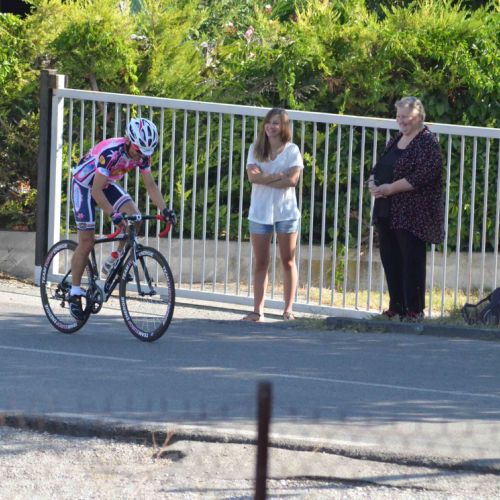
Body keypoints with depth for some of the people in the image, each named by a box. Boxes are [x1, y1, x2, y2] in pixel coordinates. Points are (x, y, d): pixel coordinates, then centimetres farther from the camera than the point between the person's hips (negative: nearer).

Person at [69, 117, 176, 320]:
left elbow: (150, 185, -8)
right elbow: (96, 191, -35)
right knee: (86, 242, -8)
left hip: (107, 184, 6)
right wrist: (113, 214, -43)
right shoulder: (111, 152, -36)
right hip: (84, 184, -6)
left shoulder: (142, 154, -16)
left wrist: (164, 209, -21)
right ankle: (75, 292, 5)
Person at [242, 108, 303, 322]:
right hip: (260, 211, 2)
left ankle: (288, 309, 8)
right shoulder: (256, 149, 6)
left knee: (288, 262, 3)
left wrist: (264, 179, -11)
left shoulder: (292, 150, 0)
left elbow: (293, 179, -12)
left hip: (286, 211, -2)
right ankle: (258, 309, 3)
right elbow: (252, 176, -9)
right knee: (260, 263, 2)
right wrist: (278, 176, -15)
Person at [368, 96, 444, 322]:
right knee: (390, 258, 9)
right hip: (388, 212, 8)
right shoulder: (396, 141, 17)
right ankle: (396, 306, 17)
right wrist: (373, 182, -1)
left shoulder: (427, 142, -8)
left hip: (412, 215, -8)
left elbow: (423, 176, -19)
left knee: (411, 260, -6)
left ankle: (414, 310, -2)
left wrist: (390, 188, -18)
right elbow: (379, 168, 22)